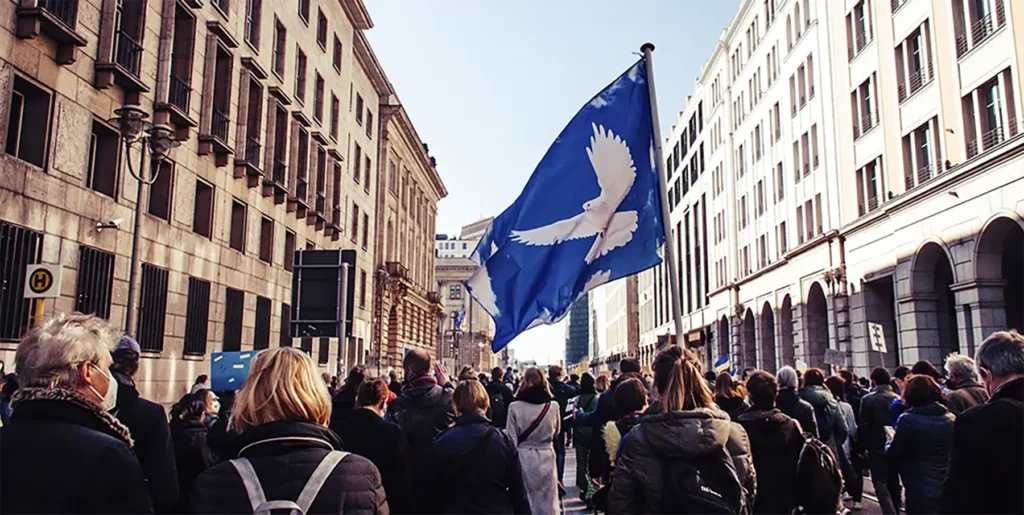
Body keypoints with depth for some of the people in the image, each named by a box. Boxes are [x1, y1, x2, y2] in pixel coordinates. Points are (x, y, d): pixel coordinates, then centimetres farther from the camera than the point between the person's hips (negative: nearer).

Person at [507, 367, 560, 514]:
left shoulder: (515, 406, -11)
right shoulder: (553, 405, -6)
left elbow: (511, 438, -7)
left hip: (523, 458, -1)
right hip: (546, 457, 1)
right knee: (547, 502, 11)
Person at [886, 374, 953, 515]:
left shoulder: (908, 419, -15)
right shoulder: (950, 419, 2)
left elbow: (893, 453, -8)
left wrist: (891, 440, 12)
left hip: (920, 490, -5)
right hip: (947, 489, 6)